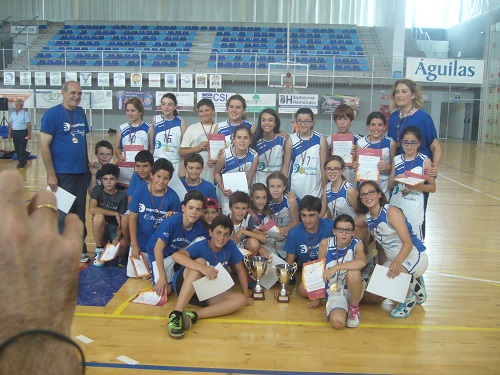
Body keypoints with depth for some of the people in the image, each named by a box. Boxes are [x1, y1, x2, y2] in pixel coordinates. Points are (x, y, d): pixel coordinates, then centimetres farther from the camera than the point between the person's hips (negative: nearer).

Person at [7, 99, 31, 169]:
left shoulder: (25, 113, -6)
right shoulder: (13, 113, 11)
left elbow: (29, 125, -10)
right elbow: (10, 124, 14)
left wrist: (29, 134, -16)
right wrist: (9, 134, 12)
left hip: (22, 133, -6)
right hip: (14, 133, 6)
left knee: (22, 149, -3)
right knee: (17, 148, 10)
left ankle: (22, 163, 7)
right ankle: (23, 161, 23)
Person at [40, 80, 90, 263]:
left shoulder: (81, 112, 9)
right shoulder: (52, 114, -9)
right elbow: (44, 146, -12)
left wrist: (87, 163, 13)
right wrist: (51, 174, -15)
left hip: (81, 172, 6)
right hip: (62, 174, -6)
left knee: (80, 213, 13)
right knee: (63, 215, 2)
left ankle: (80, 250, 25)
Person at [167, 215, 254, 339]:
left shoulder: (230, 246, -3)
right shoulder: (201, 246, -17)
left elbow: (240, 269, 7)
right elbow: (176, 255, -34)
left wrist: (246, 295, 4)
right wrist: (202, 268, -46)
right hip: (184, 285, -5)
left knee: (240, 300, -18)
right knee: (200, 261, -33)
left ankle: (193, 316, -33)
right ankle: (176, 314, -41)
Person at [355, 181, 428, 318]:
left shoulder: (391, 212, -19)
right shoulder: (366, 218, 3)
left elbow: (408, 242, -28)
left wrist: (397, 262, -42)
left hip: (414, 257, -8)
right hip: (394, 261, 8)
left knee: (388, 277, -35)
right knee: (373, 297, 6)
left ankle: (409, 298, -2)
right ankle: (411, 284, 25)